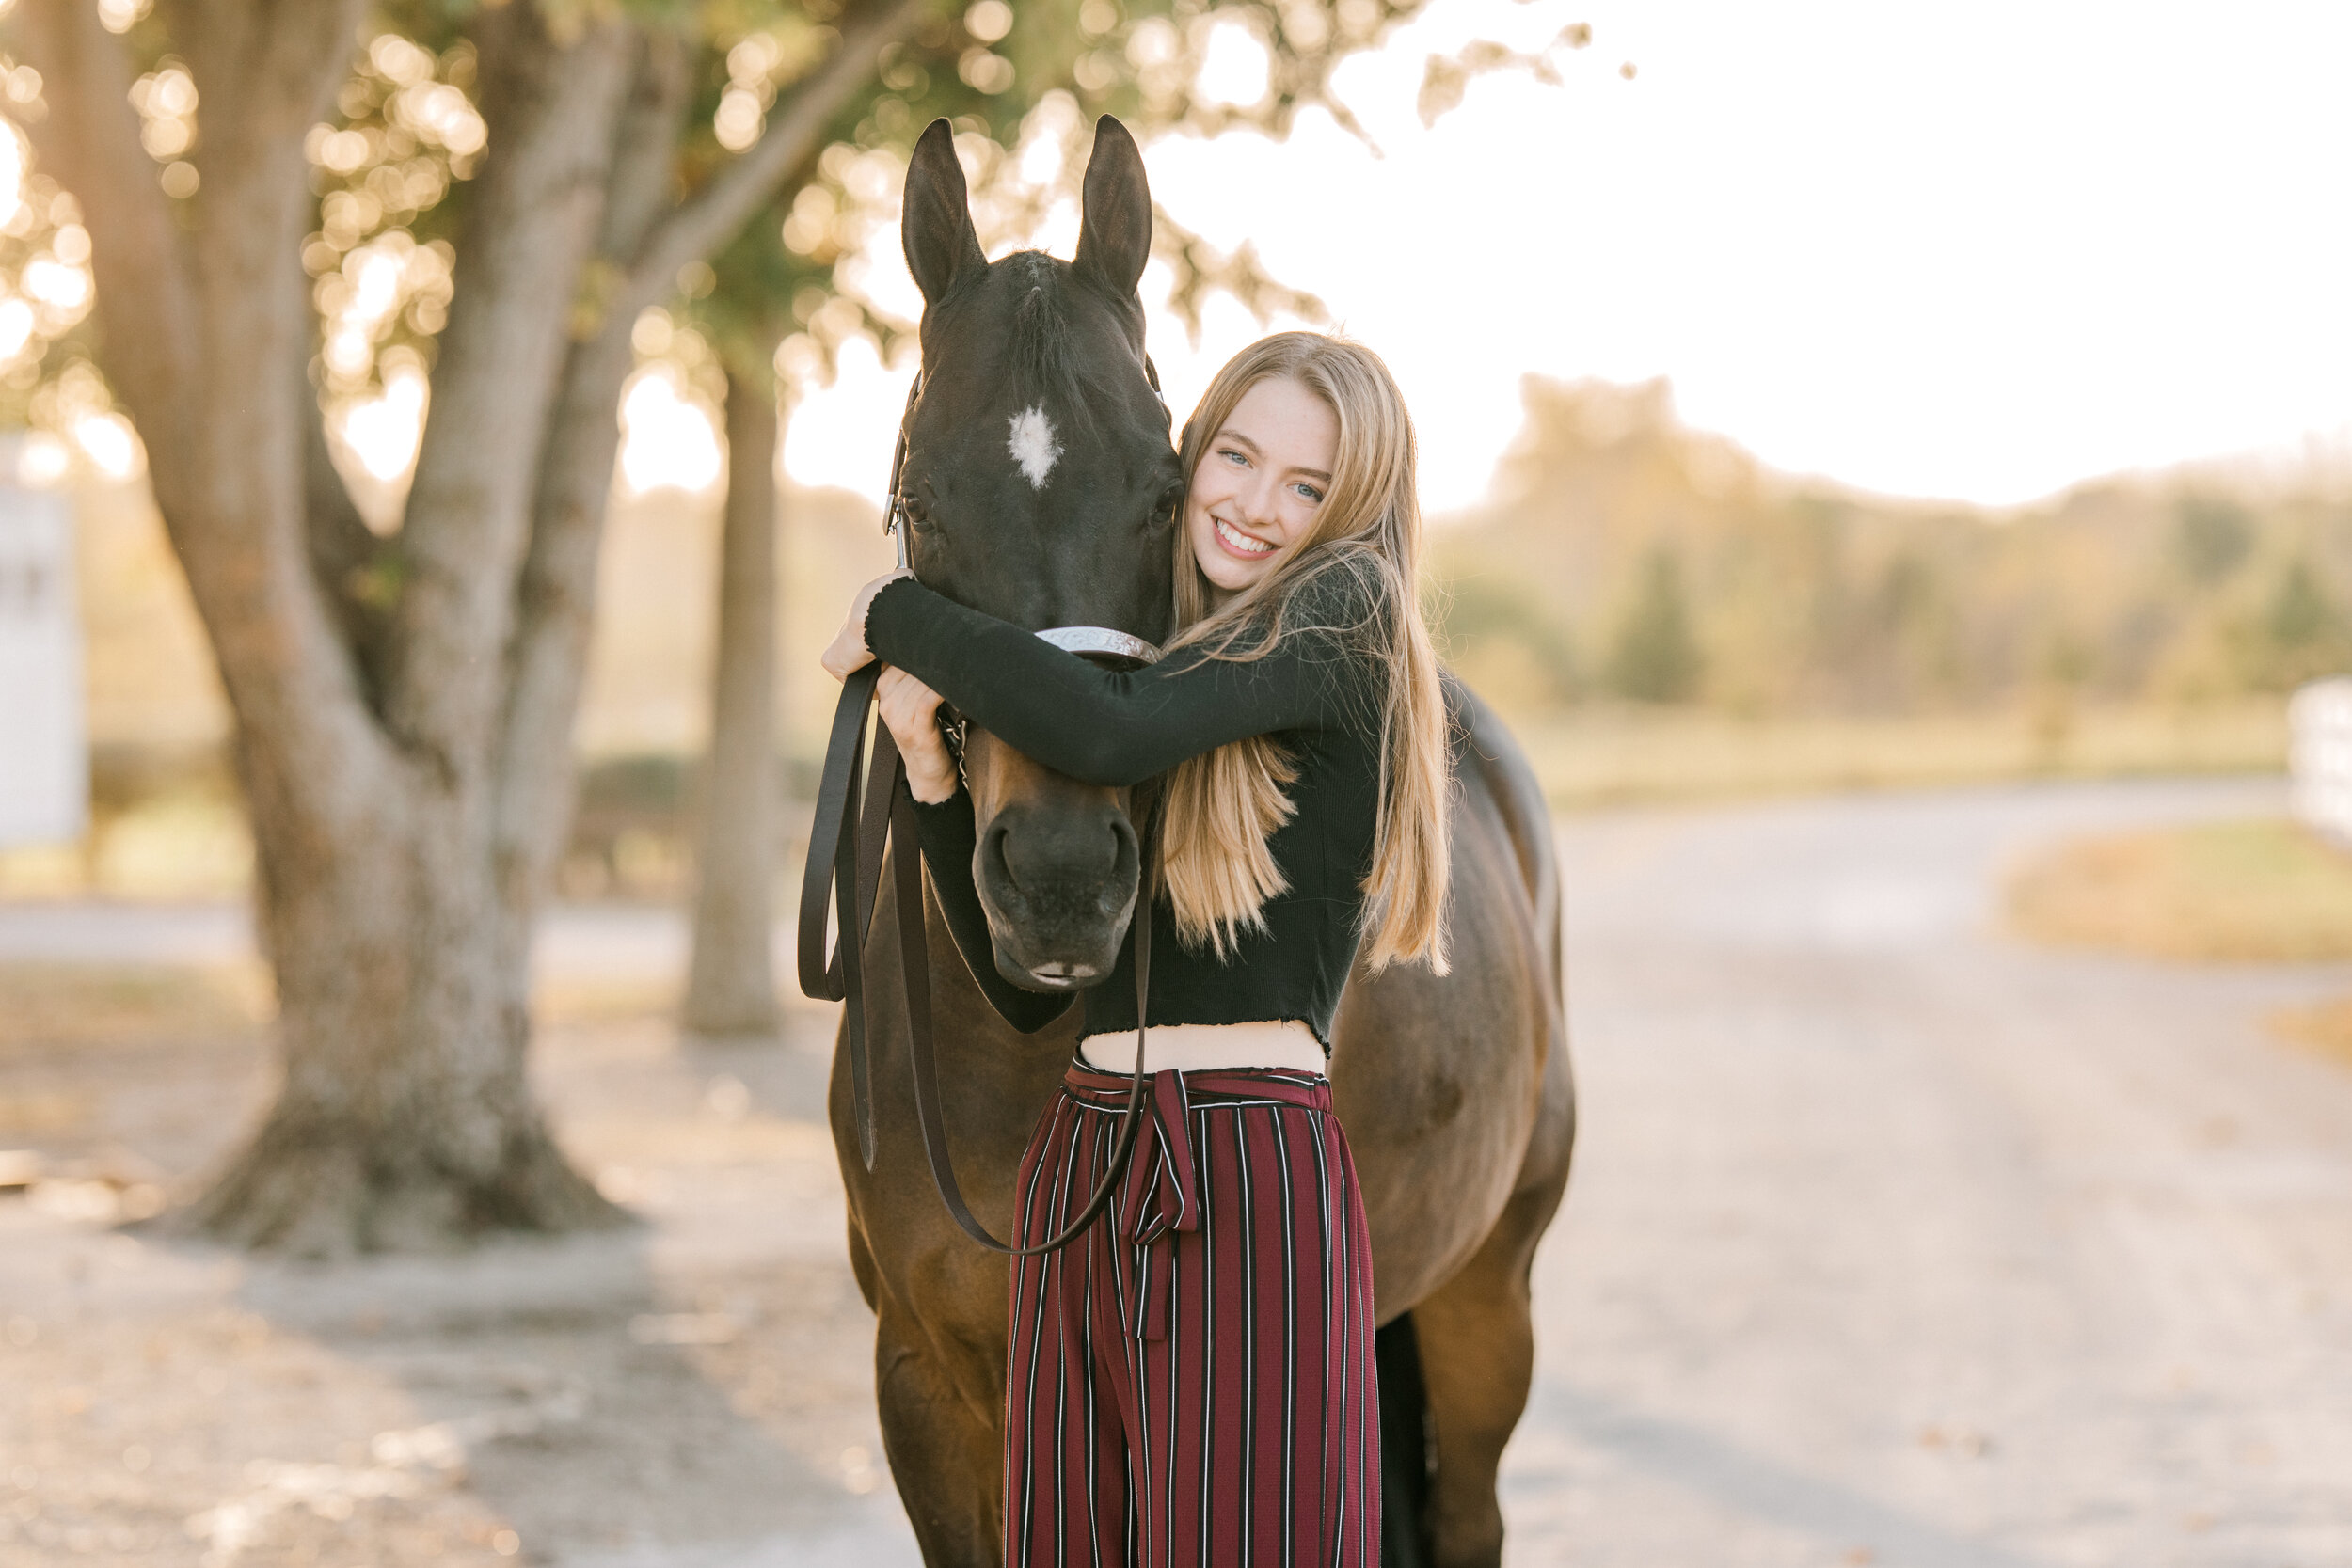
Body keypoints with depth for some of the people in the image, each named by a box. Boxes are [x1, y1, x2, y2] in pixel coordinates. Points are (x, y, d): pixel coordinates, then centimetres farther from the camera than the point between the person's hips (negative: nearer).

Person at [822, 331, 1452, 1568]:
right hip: (1081, 1166, 7)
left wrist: (899, 618, -8)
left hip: (1248, 1180, -7)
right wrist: (933, 772, 2)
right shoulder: (1163, 660, 17)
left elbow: (1108, 733, -22)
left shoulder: (1344, 619, -5)